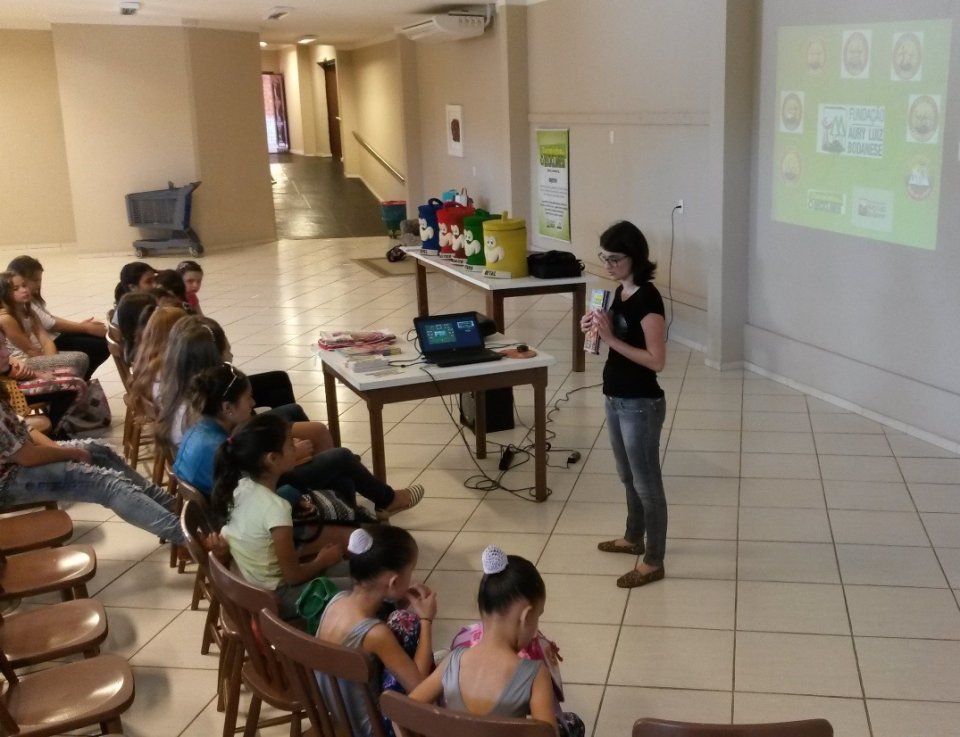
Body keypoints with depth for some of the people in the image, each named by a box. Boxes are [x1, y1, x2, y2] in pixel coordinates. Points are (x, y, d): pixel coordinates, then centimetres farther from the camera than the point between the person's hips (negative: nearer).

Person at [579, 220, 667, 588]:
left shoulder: (647, 299, -21)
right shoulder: (621, 292, 6)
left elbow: (656, 360, -24)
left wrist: (611, 338, -26)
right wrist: (596, 326, -2)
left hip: (640, 405, -9)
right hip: (616, 399, 9)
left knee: (647, 483, 4)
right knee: (628, 477, 24)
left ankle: (653, 562, 17)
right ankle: (633, 538, 42)